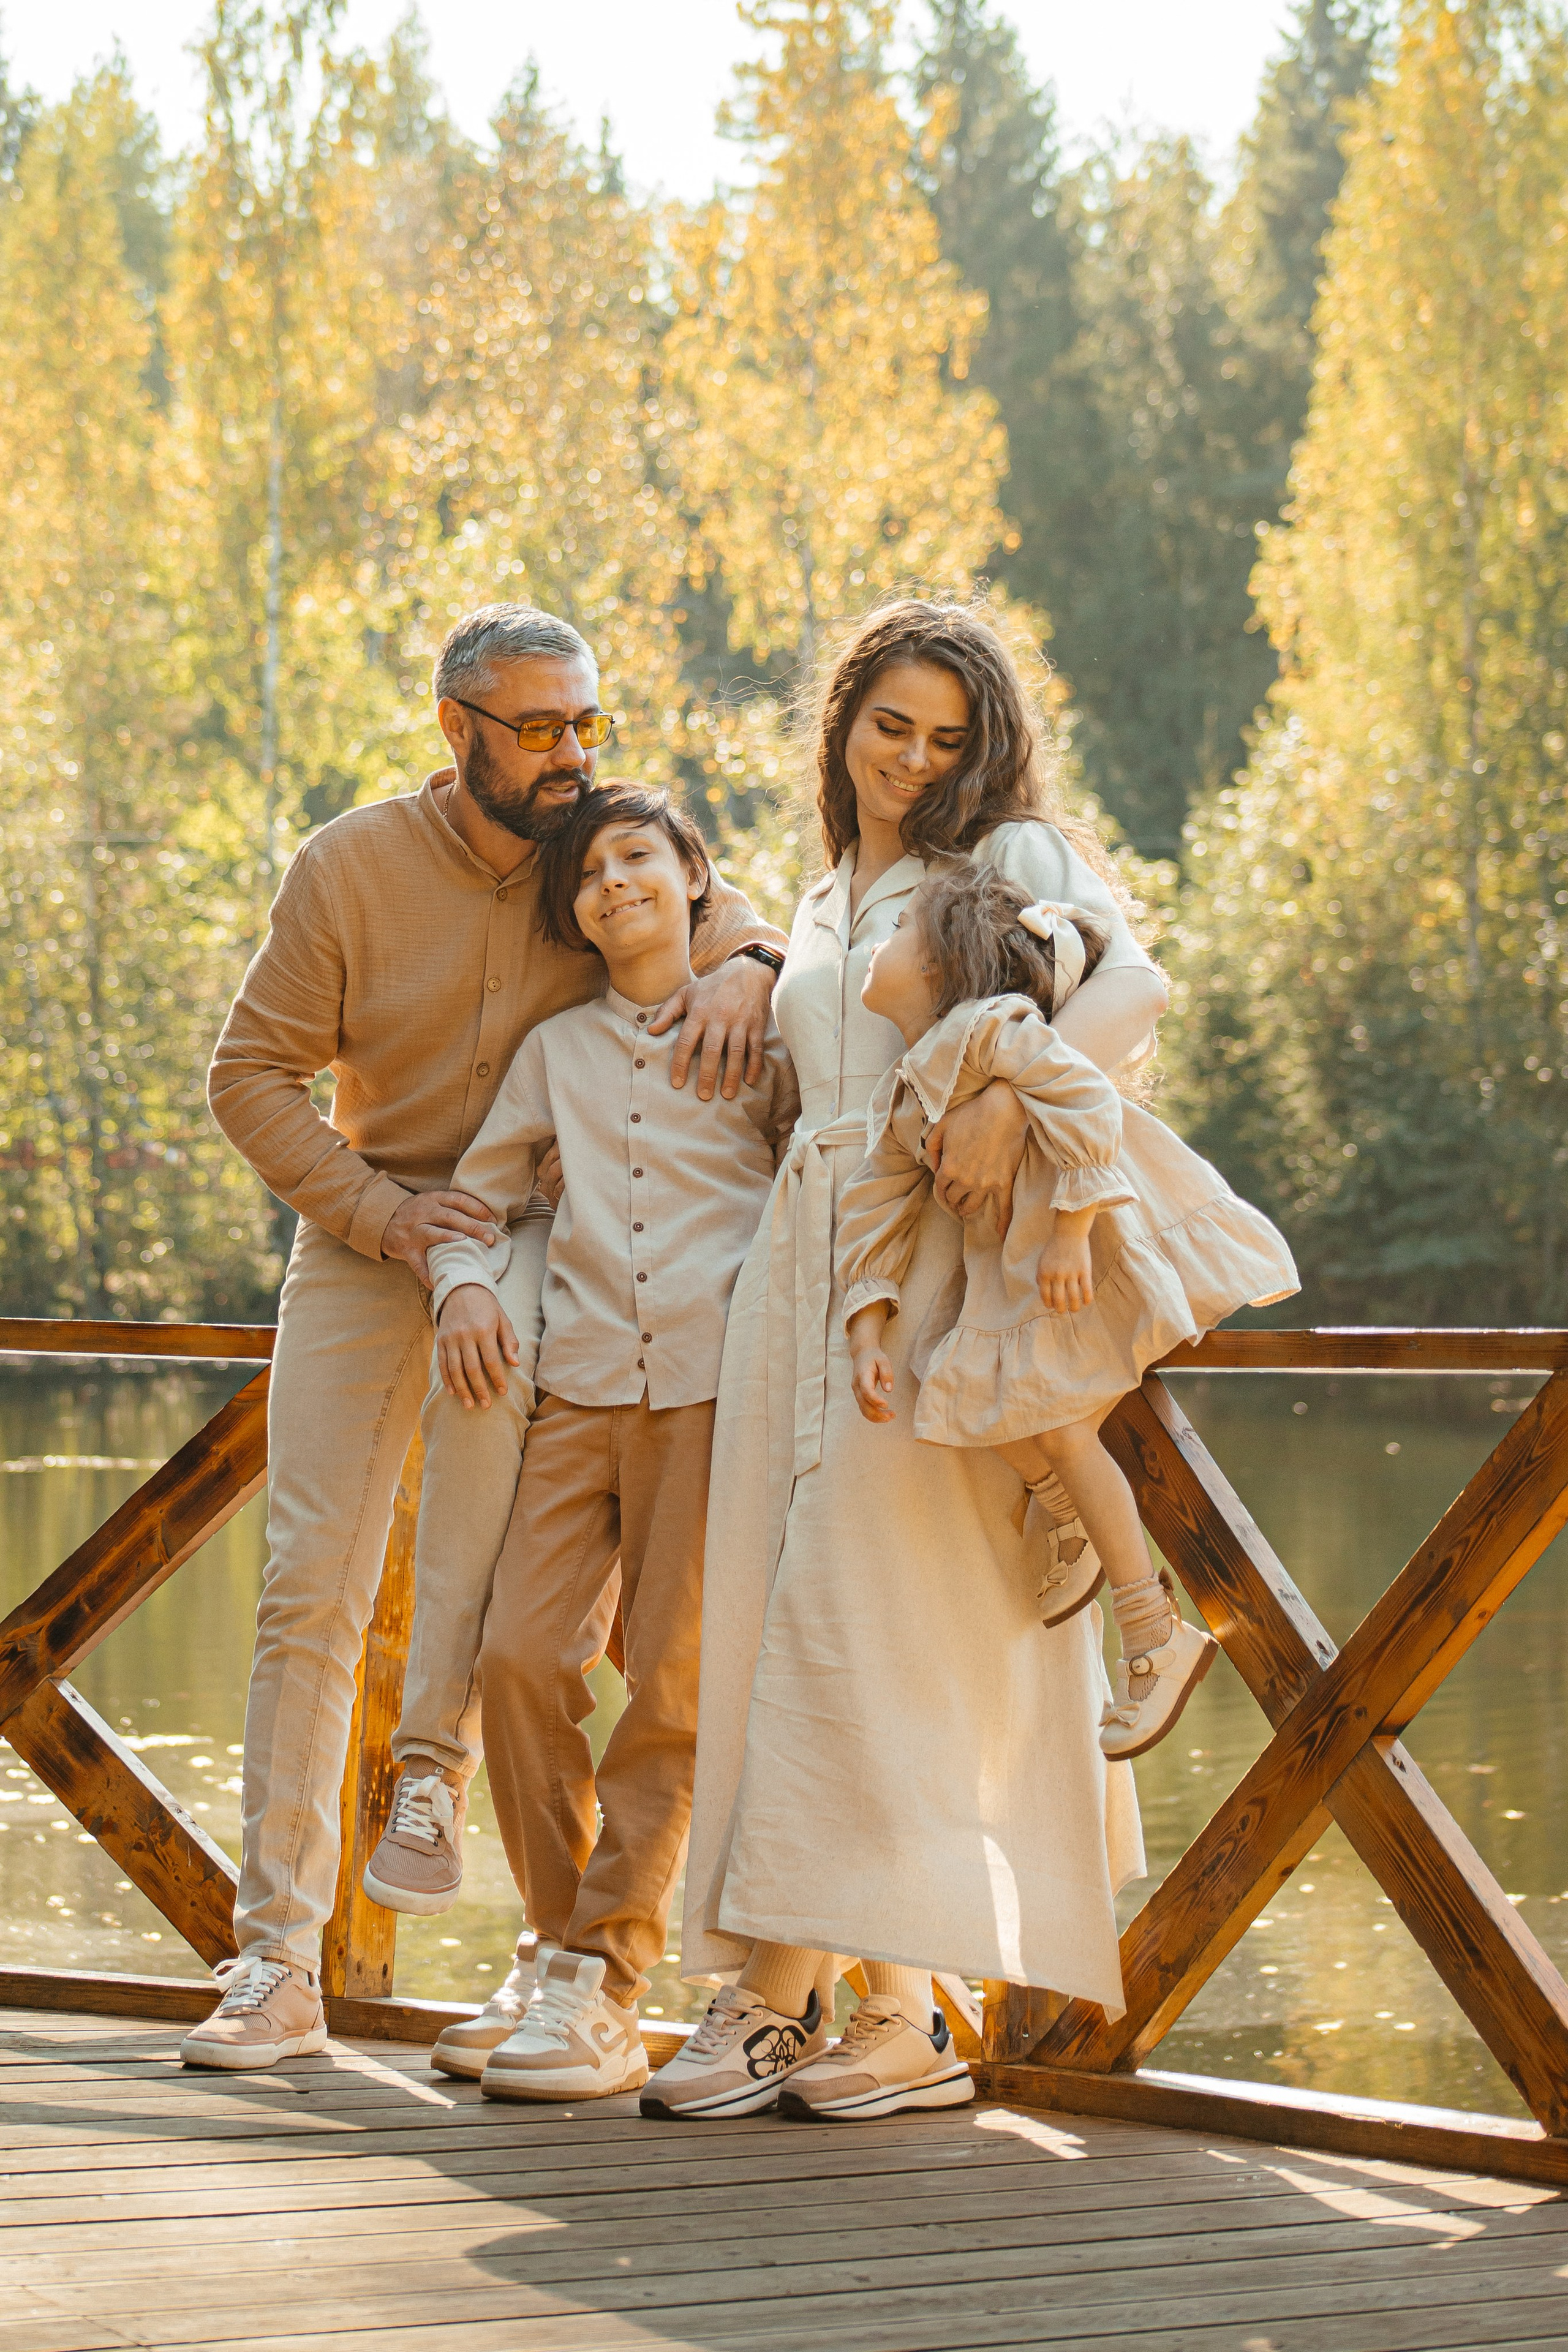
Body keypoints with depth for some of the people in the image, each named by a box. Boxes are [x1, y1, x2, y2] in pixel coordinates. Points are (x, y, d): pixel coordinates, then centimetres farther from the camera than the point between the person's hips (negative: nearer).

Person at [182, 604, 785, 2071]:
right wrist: (380, 1209, -15)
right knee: (310, 1593, -6)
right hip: (362, 1250, -1)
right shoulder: (349, 868, -8)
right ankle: (277, 1962, -2)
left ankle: (431, 1773, 18)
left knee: (490, 1593, -12)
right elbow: (251, 1075, -4)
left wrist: (740, 965, -24)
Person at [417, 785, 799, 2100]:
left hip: (720, 1377, -3)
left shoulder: (761, 1027, 10)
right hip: (584, 1383, 3)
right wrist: (465, 1279, 6)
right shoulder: (558, 1052, 20)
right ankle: (563, 1953, 4)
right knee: (523, 1656, -10)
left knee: (675, 1678, -8)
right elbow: (481, 1187, 26)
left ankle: (602, 1988, -5)